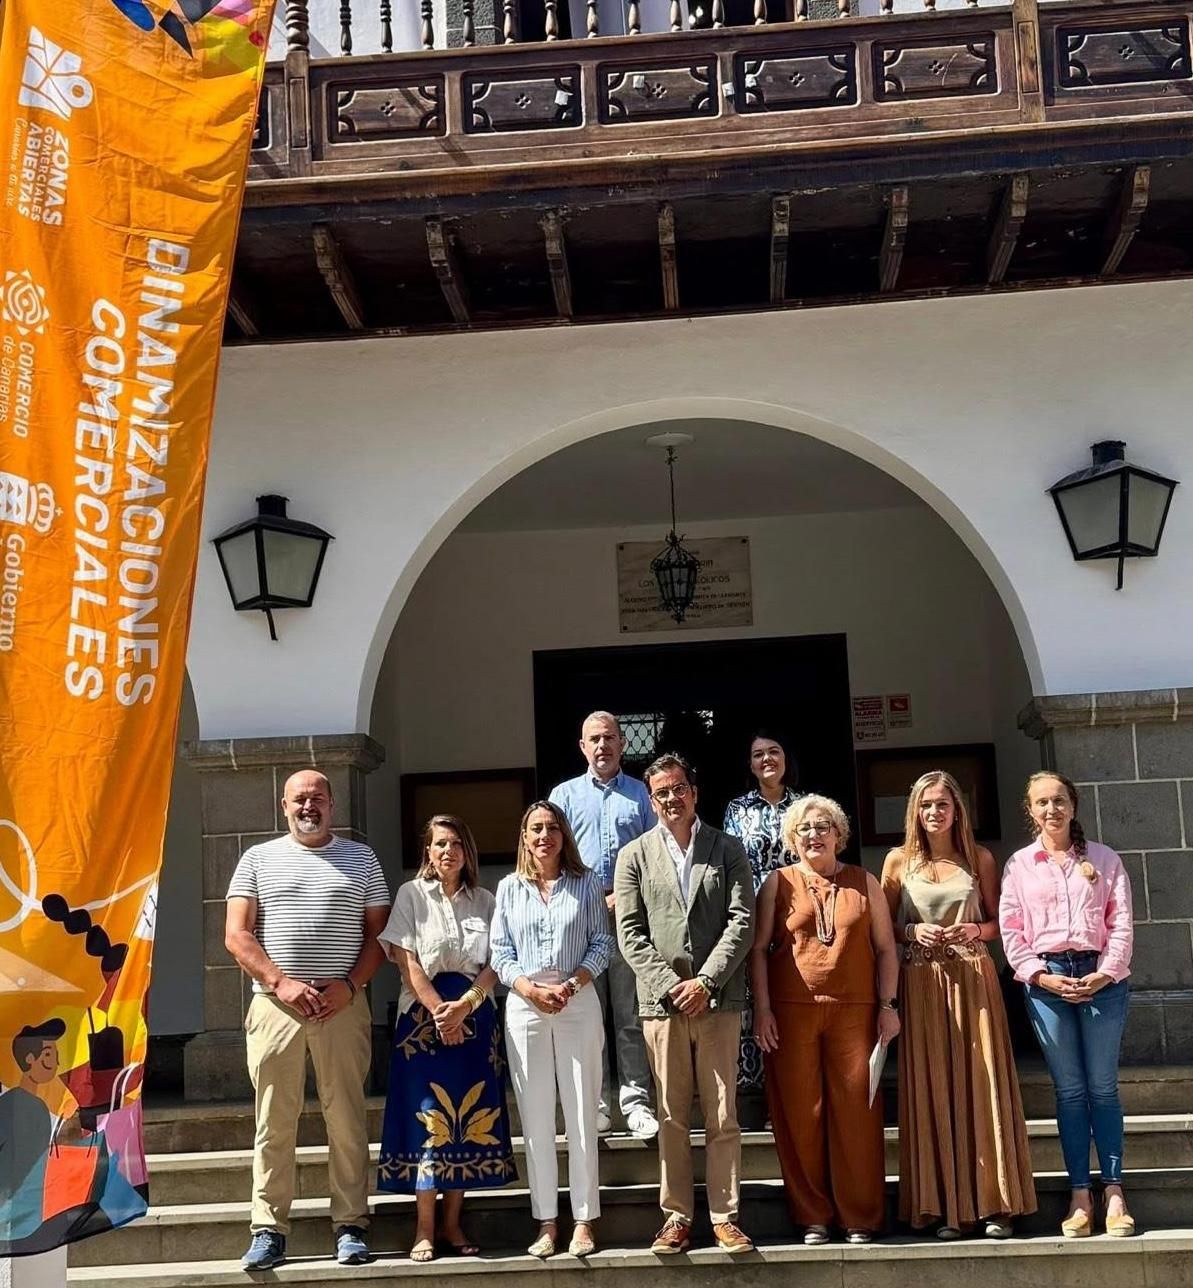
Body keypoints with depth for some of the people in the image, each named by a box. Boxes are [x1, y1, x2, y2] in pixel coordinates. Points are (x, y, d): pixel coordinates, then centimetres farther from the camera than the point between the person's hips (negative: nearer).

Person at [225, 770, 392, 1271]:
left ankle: (350, 1227, 6)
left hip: (343, 1005, 0)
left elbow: (378, 932, 9)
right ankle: (268, 1229, 6)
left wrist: (349, 985, -7)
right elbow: (236, 934, 4)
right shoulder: (258, 859, 11)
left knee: (347, 1118, 0)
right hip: (275, 1004, 0)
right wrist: (281, 982, -9)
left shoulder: (361, 858, 13)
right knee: (274, 1121, 1)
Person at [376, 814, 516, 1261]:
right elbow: (405, 960, -6)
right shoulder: (412, 894, 2)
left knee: (469, 1120, 2)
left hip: (476, 1018, 3)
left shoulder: (484, 901, 10)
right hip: (424, 1017, -3)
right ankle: (425, 1230, -2)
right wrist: (440, 1011, -15)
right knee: (427, 1120, -6)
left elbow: (495, 965, 3)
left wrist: (465, 1005, -13)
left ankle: (453, 1225, 9)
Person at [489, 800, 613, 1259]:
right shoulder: (509, 888, 10)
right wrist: (530, 988, -10)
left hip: (578, 1005, -1)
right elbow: (500, 952, 6)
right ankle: (546, 1223, 9)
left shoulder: (586, 884, 6)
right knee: (536, 1120, 3)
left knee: (581, 1116, -1)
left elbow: (601, 943, 2)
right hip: (524, 1008, 2)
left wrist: (570, 985, -12)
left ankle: (584, 1221, 4)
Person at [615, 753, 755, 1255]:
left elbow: (741, 921, 0)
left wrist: (706, 981, -9)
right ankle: (676, 1216, 10)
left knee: (723, 1116, 2)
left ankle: (725, 1215, 8)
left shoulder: (727, 850, 8)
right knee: (671, 1119, 4)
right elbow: (630, 932, 3)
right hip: (661, 1002, 0)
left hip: (718, 1001, 0)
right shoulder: (634, 856, 9)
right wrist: (669, 985, -8)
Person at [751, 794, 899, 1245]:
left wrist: (887, 1004, 3)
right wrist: (762, 1009, -3)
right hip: (792, 1012, 0)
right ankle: (812, 1217, 11)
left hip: (853, 1012, 1)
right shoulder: (779, 883, 8)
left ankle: (860, 1217, 8)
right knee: (799, 1114, 1)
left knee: (856, 1113, -1)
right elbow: (758, 948, 5)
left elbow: (885, 948, 11)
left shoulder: (864, 882, 11)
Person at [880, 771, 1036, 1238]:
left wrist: (975, 930, -9)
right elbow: (885, 928, 8)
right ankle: (944, 1207, 3)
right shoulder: (899, 860, 5)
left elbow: (999, 922, 11)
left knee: (982, 1084, -2)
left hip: (973, 978, 0)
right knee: (931, 1088, -1)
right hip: (922, 983, 0)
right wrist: (914, 932, -10)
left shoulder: (979, 858, 7)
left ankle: (993, 1204, 4)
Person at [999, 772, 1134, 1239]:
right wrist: (1040, 975, -9)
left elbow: (1122, 922, 3)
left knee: (1103, 1087, 0)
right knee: (1069, 1090, 2)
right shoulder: (1019, 865, 9)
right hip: (1047, 979, 0)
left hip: (1101, 978, 0)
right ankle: (1080, 1195, 5)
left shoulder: (1104, 859, 9)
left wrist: (1105, 974, -10)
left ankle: (1114, 1192, 3)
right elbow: (1010, 929, 3)